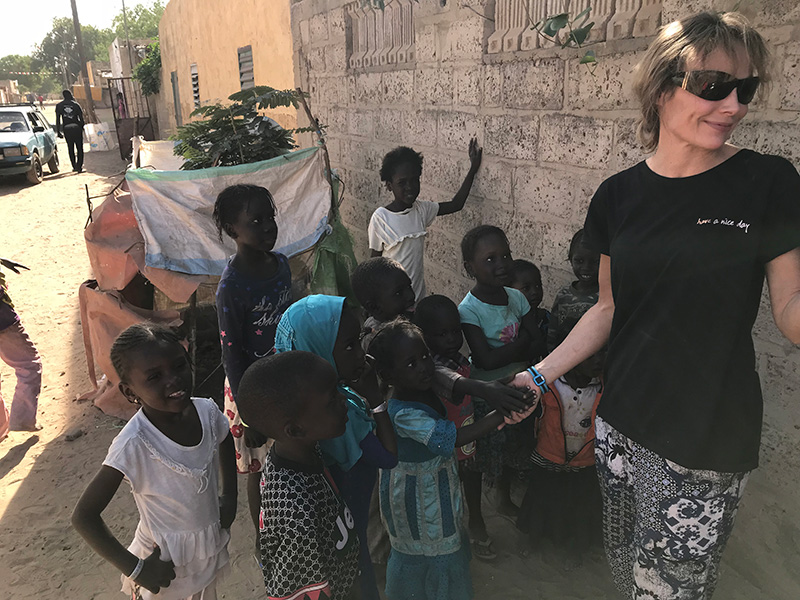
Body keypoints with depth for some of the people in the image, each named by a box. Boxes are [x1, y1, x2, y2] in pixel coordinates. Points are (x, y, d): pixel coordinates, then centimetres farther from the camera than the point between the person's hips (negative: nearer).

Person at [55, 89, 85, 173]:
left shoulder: (59, 106, 6)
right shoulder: (76, 104, 2)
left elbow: (58, 120, 5)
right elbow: (81, 118, 0)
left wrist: (58, 131, 9)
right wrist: (82, 126, 15)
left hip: (66, 129, 1)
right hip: (77, 128, -1)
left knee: (70, 149, 12)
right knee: (79, 148, 3)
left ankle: (74, 167, 13)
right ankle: (79, 166, -7)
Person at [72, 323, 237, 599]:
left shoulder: (207, 411, -18)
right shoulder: (133, 444, -31)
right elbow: (83, 516, -24)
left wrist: (229, 498, 1)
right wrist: (135, 568, -20)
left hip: (212, 542, 5)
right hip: (163, 557, -5)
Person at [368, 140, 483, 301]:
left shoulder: (421, 209, -1)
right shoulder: (380, 217, -14)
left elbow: (455, 204, 8)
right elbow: (376, 259, -7)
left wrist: (472, 169, 6)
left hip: (418, 290, 5)